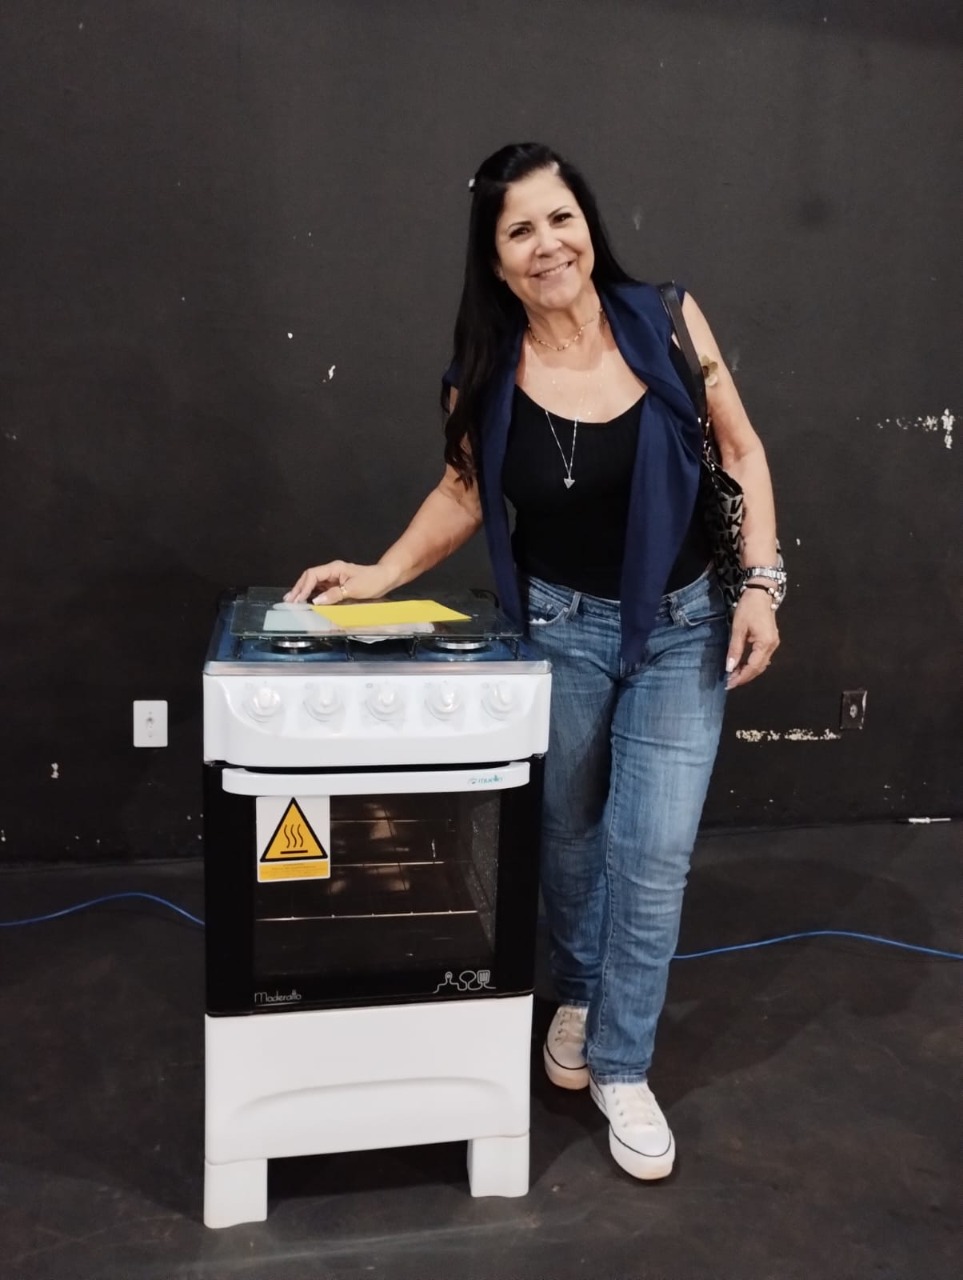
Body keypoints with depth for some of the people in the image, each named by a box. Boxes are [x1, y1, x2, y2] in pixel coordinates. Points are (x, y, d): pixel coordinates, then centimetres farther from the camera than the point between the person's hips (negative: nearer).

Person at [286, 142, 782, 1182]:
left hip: (682, 630, 0)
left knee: (652, 853, 0)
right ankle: (576, 999, 44)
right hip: (559, 628, 1)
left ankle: (622, 1067, 21)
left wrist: (760, 582, -10)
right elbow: (465, 491, 4)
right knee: (566, 835, 15)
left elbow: (739, 452, -2)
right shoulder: (488, 372, -8)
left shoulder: (666, 320, -10)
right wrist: (380, 574, -8)